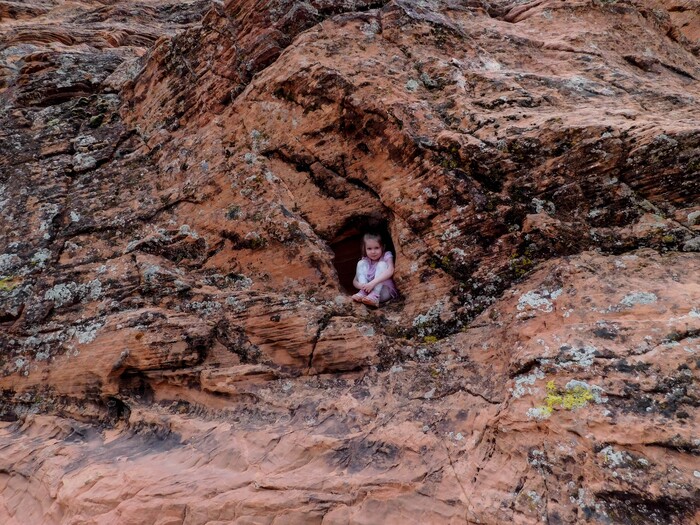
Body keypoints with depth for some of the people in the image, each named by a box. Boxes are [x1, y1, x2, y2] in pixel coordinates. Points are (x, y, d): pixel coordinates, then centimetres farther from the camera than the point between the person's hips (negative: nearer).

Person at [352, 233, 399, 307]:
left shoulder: (386, 256, -3)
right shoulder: (364, 261, 8)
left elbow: (390, 271, -25)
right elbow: (355, 281, 3)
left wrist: (373, 283, -37)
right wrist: (361, 286, -24)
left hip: (384, 292, -3)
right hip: (369, 290, 3)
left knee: (382, 264, -22)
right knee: (361, 263, -7)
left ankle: (374, 296, -38)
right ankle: (363, 292, -26)